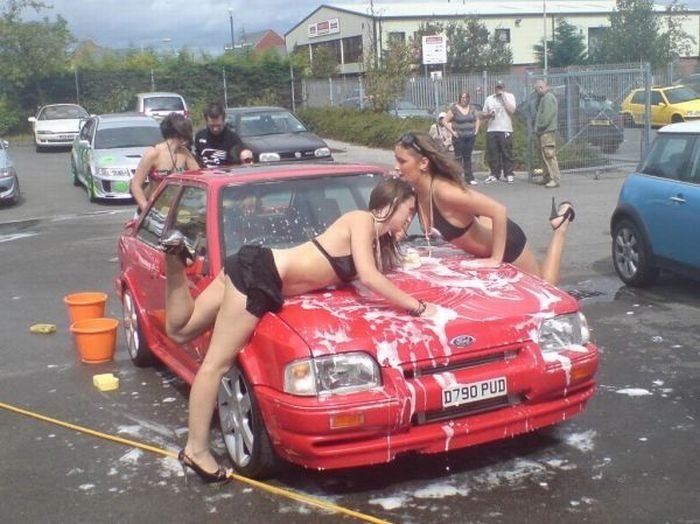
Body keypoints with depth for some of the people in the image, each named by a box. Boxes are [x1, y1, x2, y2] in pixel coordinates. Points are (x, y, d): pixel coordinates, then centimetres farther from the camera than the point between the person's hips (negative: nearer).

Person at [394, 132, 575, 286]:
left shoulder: (443, 191, -40)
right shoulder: (413, 192, -17)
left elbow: (499, 210, -38)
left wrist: (496, 258, -31)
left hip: (506, 242, -7)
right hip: (484, 242, 7)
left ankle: (560, 225, 28)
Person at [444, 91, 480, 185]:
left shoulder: (472, 109, 9)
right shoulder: (454, 109, -5)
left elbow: (477, 119, 22)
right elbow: (445, 121, -7)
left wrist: (476, 130, 10)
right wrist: (452, 132, -10)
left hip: (470, 136, 4)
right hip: (459, 137, -4)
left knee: (468, 157, 8)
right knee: (458, 157, -4)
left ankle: (469, 178, 11)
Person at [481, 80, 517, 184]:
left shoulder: (510, 96, 6)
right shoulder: (489, 99, 14)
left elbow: (511, 110, -9)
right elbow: (483, 114, 16)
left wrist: (503, 97, -8)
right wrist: (489, 114, -6)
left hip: (505, 130, -3)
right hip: (491, 130, 3)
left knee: (507, 153, -2)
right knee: (492, 153, 2)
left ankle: (508, 174, 4)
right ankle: (494, 174, 11)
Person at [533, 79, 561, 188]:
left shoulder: (548, 97, -12)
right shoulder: (543, 98, 21)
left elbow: (547, 115, -20)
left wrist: (539, 127, -15)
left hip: (547, 131, -11)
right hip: (542, 132, 11)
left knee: (549, 155, -14)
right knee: (543, 155, 15)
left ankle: (555, 179, -15)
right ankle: (546, 177, 23)